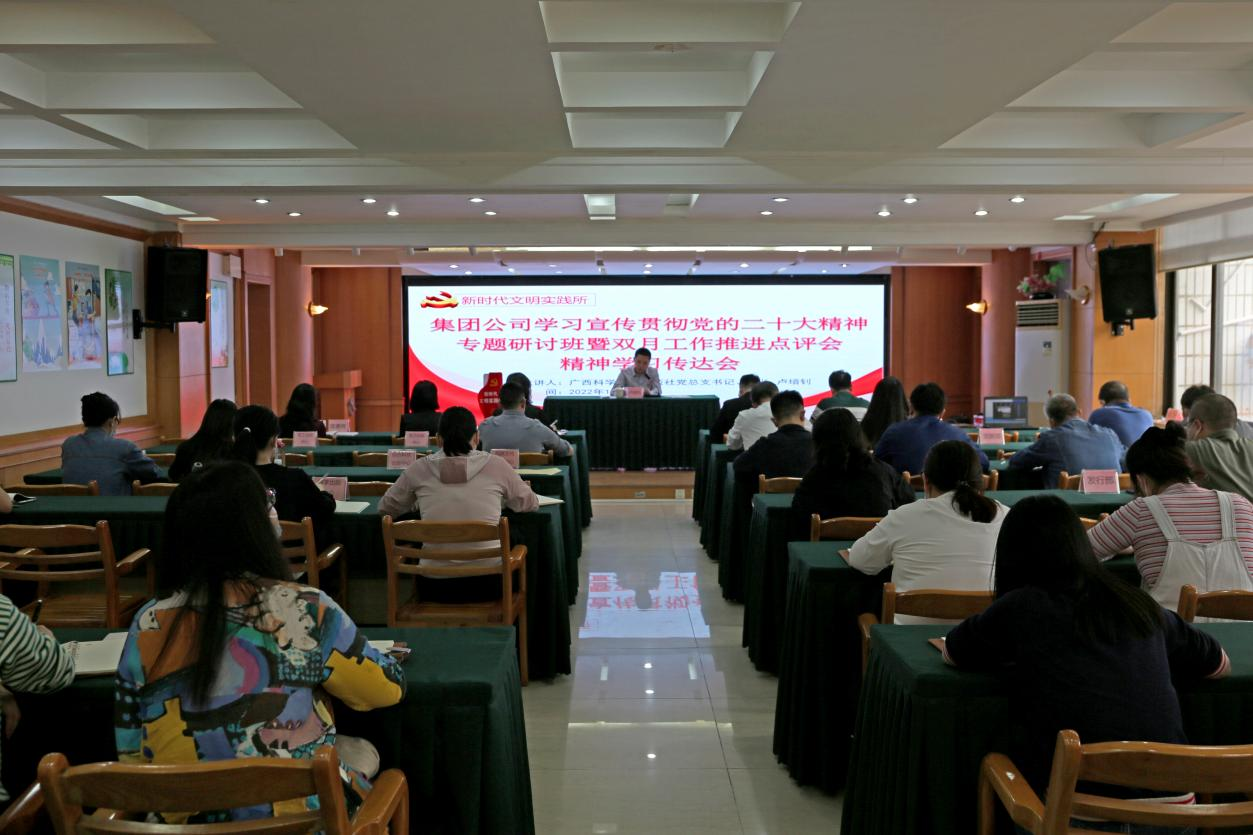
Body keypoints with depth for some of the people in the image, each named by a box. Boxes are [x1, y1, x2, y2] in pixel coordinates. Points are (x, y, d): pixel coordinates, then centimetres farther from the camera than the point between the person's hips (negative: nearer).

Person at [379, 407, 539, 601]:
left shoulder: (419, 469, -1)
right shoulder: (496, 465, -3)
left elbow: (385, 508, 14)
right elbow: (530, 503, 13)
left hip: (435, 586, 1)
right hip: (487, 582, -1)